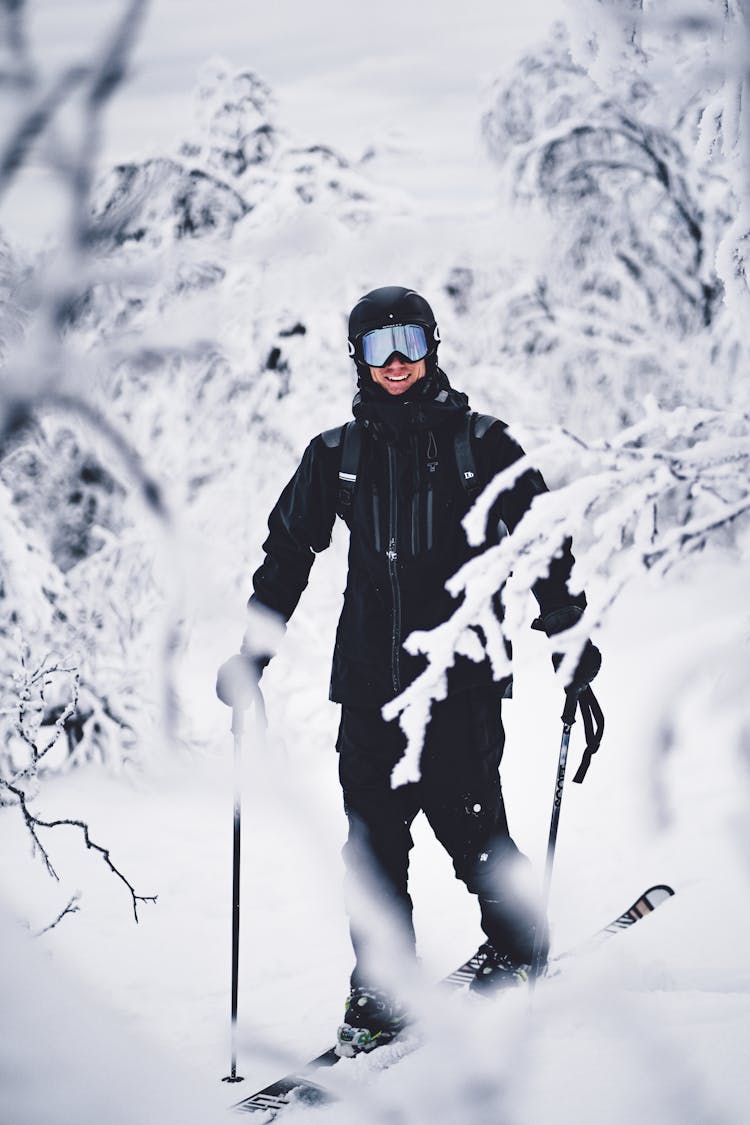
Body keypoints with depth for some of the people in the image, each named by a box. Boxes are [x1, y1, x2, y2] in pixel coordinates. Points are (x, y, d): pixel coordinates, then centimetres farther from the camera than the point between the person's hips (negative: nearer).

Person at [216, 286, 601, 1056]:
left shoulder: (479, 443, 4)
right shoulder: (336, 456, 10)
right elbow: (286, 554, 17)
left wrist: (568, 633, 2)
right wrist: (250, 655, 16)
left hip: (461, 674, -2)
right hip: (369, 677, 3)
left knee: (466, 818, -7)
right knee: (373, 836, -1)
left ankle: (514, 947, 18)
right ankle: (381, 993, 8)